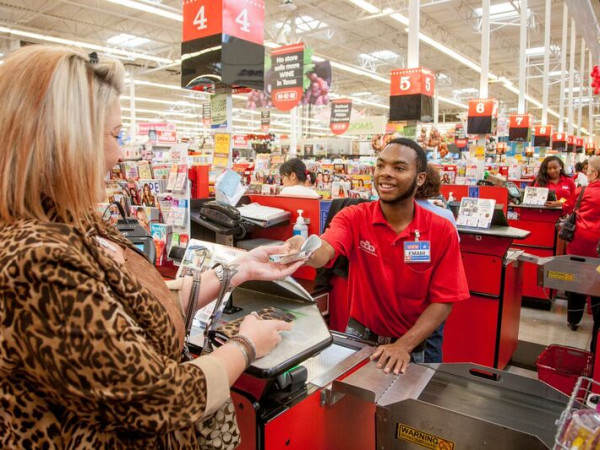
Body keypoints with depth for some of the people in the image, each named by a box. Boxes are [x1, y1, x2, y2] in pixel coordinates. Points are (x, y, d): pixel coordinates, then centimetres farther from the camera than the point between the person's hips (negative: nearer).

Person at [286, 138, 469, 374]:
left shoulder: (442, 231, -12)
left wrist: (403, 345, -19)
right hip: (358, 336, 1)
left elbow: (443, 301, -10)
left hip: (410, 346, 0)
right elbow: (323, 252, -31)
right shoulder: (354, 217, -12)